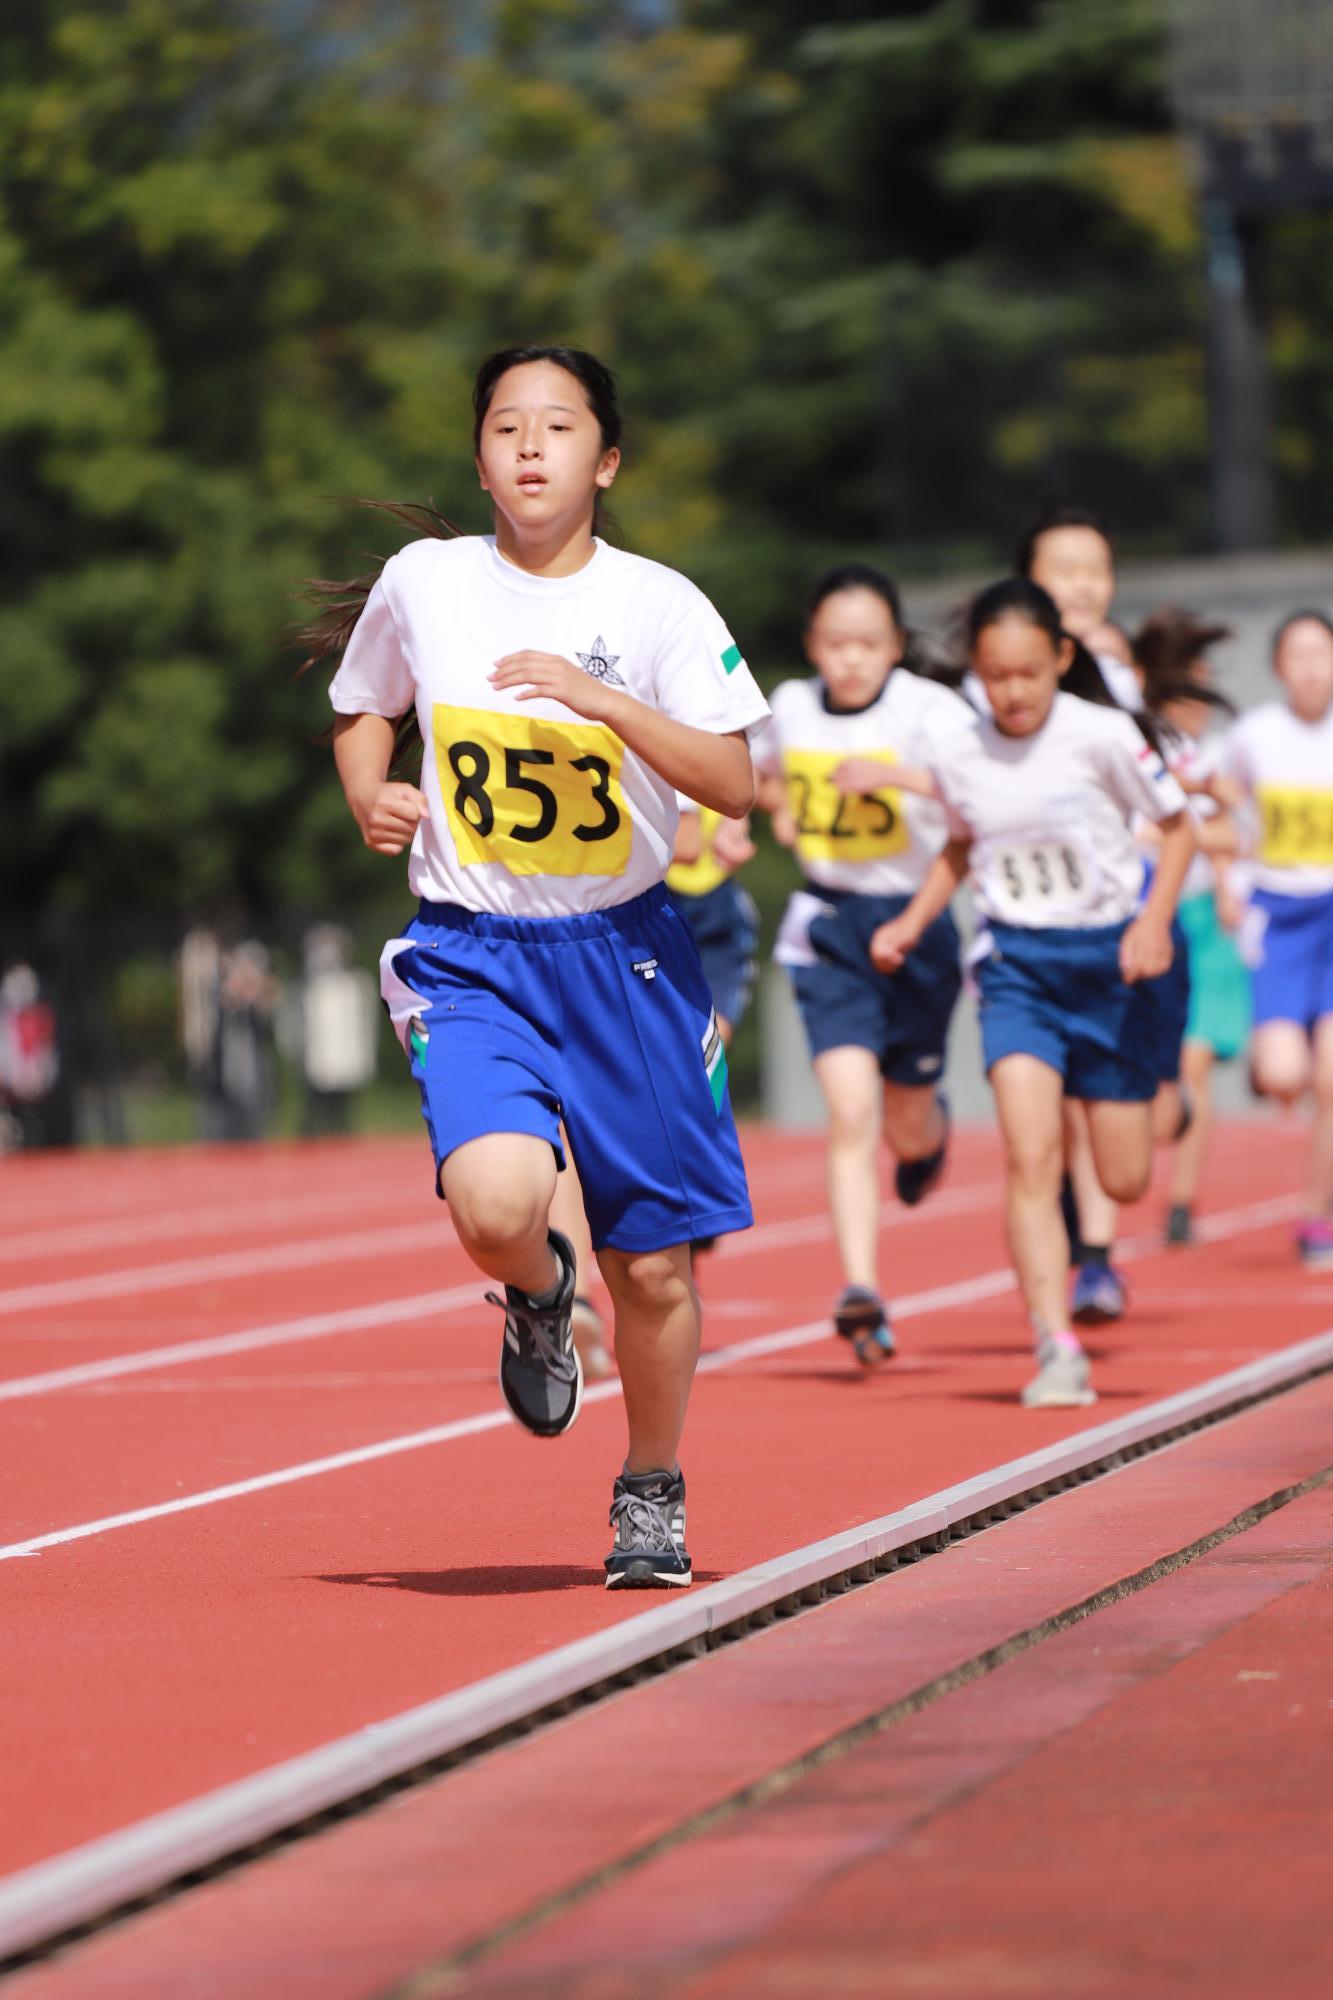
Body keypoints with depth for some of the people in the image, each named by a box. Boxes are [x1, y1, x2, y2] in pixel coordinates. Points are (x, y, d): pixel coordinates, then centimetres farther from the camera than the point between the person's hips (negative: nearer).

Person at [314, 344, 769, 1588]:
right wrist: (369, 798, -3)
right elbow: (361, 710, 17)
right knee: (495, 1202, -27)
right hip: (469, 957, 0)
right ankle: (537, 1299, 11)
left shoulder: (656, 604, -5)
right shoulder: (422, 583, -1)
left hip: (622, 950, 0)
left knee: (651, 1266, 5)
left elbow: (733, 787, -12)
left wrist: (605, 700, -23)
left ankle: (652, 1494, 31)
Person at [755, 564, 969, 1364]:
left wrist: (896, 774, -40)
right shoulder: (790, 706, 3)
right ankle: (863, 1292, -20)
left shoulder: (927, 709, -12)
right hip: (829, 924, 2)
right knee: (851, 1111, -14)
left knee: (905, 1122, 12)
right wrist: (781, 806, 8)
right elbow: (767, 770, 27)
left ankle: (931, 1129, 52)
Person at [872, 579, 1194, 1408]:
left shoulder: (1103, 736, -13)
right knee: (1030, 1156, -18)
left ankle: (1159, 1102, 45)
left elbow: (1178, 825, -1)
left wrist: (1156, 919, -15)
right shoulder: (959, 757, -3)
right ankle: (1057, 1349, -19)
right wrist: (913, 921, 5)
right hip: (1017, 965, 1)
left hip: (1109, 957, -1)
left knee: (1125, 1180, 6)